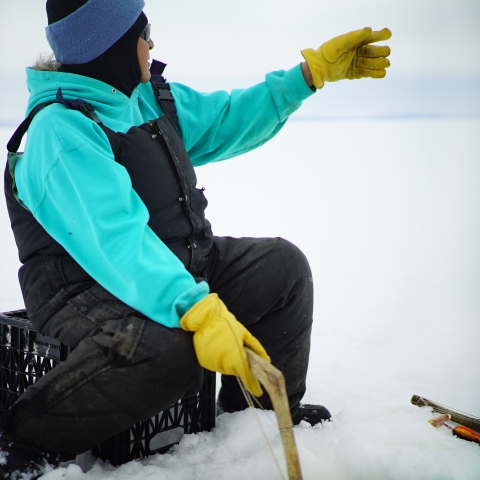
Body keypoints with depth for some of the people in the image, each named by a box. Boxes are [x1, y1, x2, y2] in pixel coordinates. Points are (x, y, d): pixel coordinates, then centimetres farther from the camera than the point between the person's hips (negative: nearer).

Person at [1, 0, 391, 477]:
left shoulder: (155, 98, 5)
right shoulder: (61, 130, -23)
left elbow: (230, 118, 18)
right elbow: (116, 240, -35)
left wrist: (314, 70, 15)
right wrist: (197, 310, -45)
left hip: (173, 264, 9)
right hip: (88, 285, -9)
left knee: (283, 265, 3)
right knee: (172, 346, -38)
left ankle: (261, 406, 19)